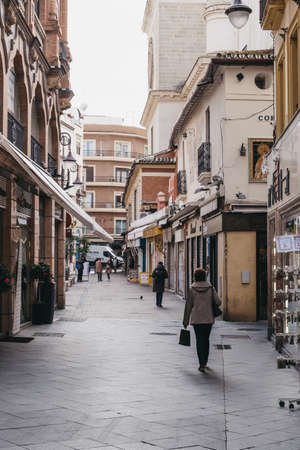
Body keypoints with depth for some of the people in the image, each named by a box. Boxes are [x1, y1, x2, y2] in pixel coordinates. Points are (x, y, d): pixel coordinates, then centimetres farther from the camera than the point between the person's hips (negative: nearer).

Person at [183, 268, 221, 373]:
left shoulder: (192, 289, -4)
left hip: (196, 319, -2)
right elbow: (218, 302, -8)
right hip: (208, 318, 2)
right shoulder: (211, 288, -2)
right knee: (206, 340, 16)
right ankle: (205, 362, 25)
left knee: (199, 340, 2)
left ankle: (202, 364, -6)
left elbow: (188, 306, -2)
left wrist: (186, 321, 4)